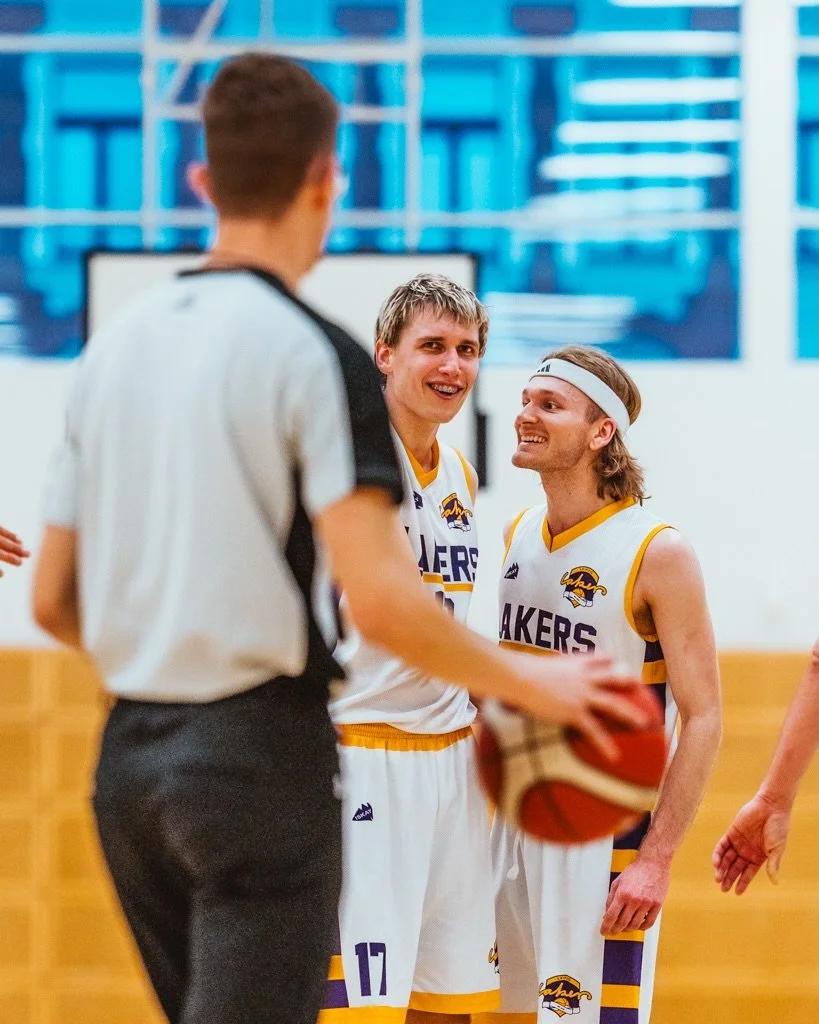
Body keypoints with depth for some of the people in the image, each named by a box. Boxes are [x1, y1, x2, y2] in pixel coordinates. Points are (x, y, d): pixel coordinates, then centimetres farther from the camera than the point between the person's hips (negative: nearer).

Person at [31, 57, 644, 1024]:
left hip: (129, 758, 7)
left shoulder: (113, 345, 9)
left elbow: (52, 600, 12)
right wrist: (532, 687, -5)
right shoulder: (312, 354, -11)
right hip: (260, 755, -7)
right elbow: (380, 601, -19)